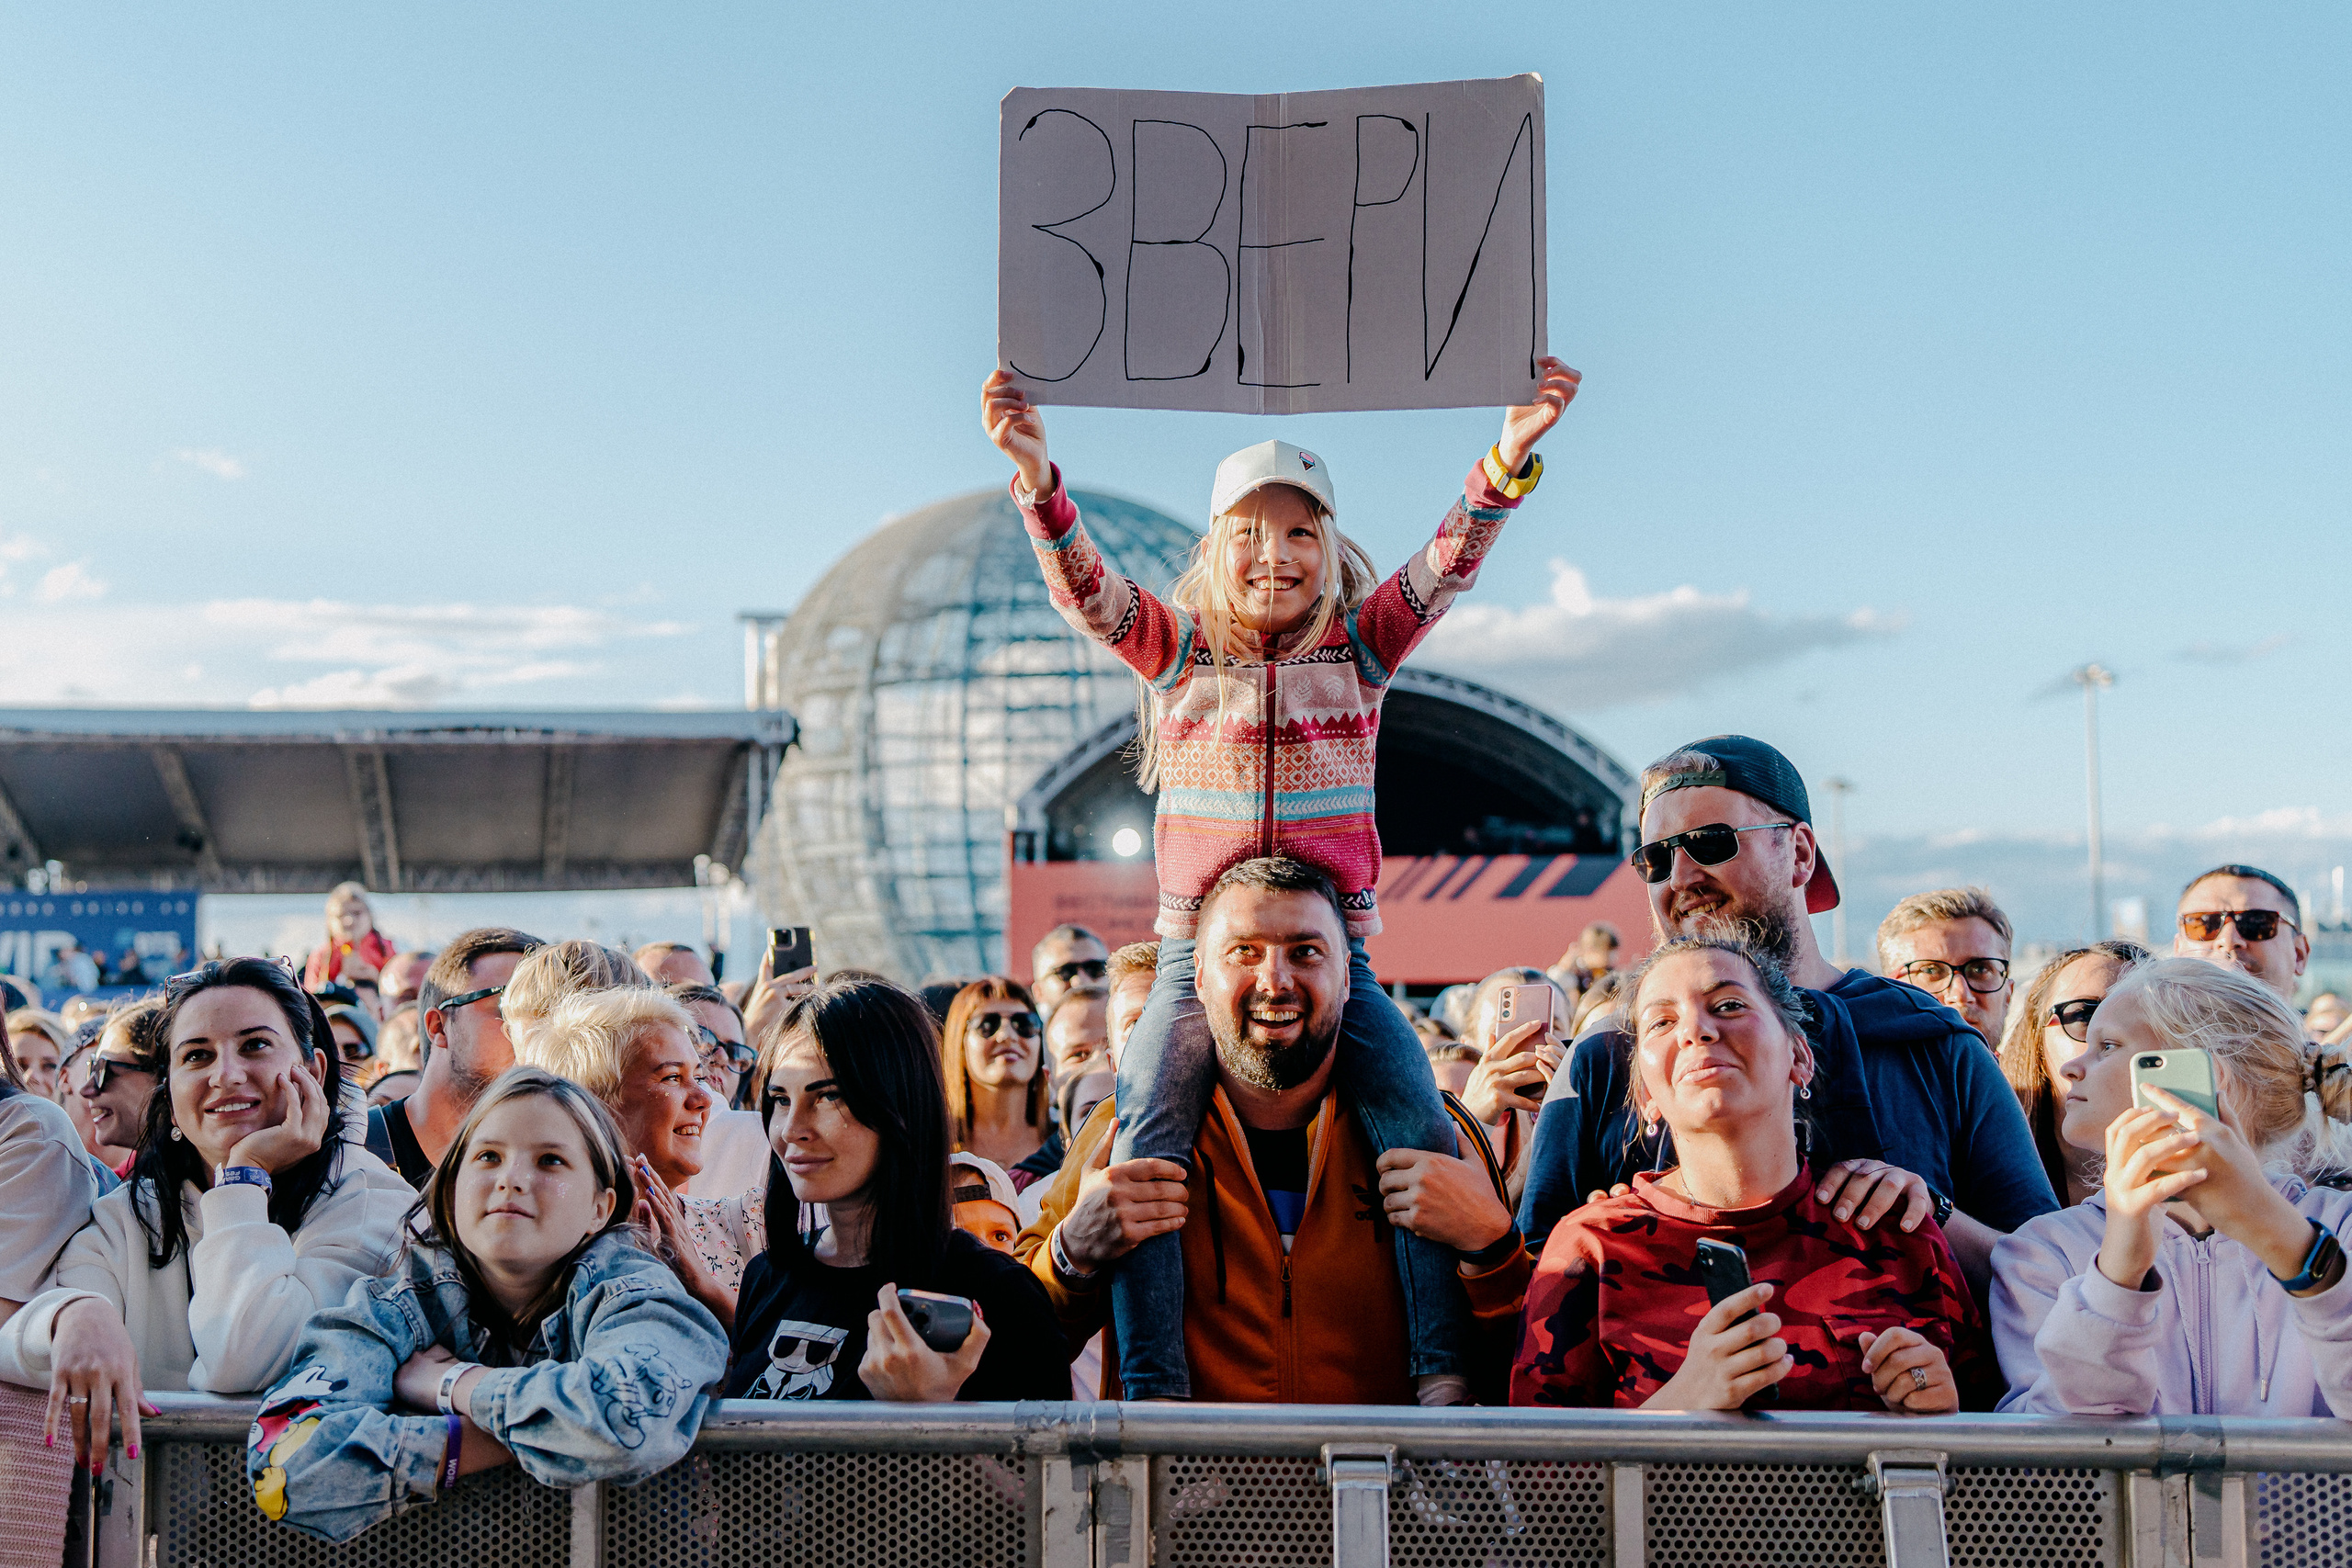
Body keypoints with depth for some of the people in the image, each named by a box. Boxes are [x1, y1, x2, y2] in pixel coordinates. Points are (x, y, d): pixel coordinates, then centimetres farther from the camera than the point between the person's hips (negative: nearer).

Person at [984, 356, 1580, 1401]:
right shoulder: (1176, 651, 3)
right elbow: (1084, 586, -12)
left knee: (1422, 1136, -15)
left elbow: (1449, 564, -9)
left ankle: (1444, 1376, -10)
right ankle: (1151, 1386, -15)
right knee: (1147, 1147, -17)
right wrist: (1036, 477, -32)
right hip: (1197, 952, 0)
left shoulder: (1359, 648, 5)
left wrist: (1508, 459, -28)